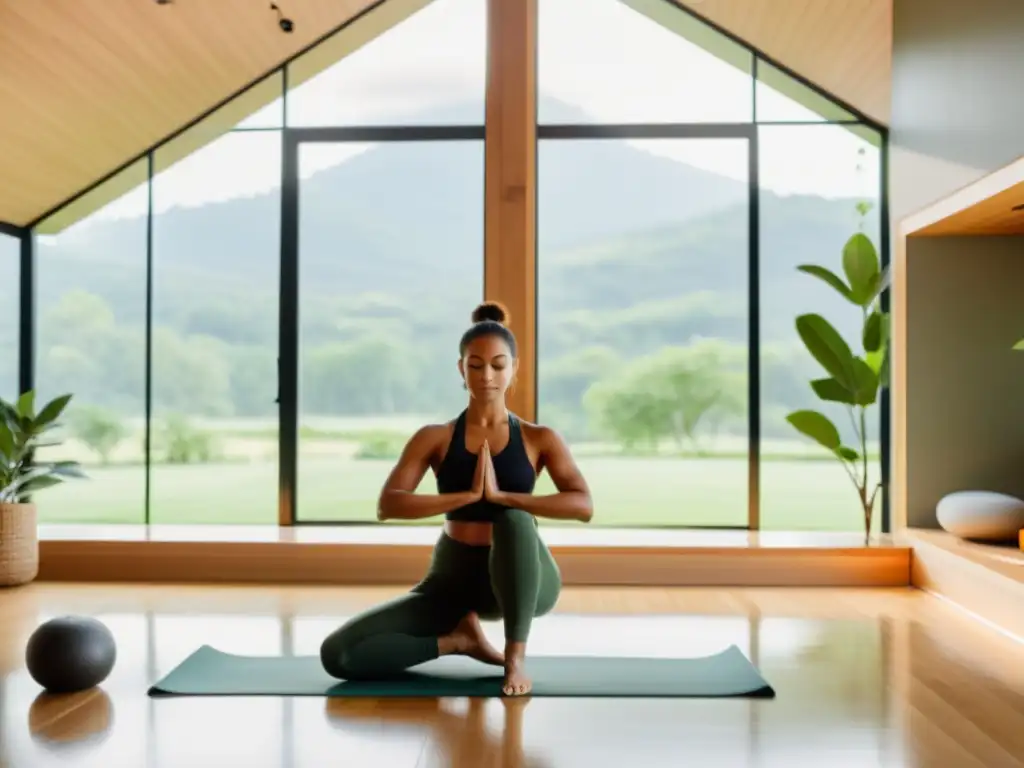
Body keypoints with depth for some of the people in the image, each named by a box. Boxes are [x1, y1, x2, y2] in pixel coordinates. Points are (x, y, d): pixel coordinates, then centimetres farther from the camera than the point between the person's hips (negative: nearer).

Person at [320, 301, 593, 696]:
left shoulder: (540, 439, -2)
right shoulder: (434, 438, -2)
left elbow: (583, 506, -17)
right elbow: (387, 506, -16)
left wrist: (500, 494, -26)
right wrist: (468, 495, -26)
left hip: (518, 579, -1)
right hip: (452, 579, 2)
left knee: (516, 520, -38)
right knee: (337, 654, -14)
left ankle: (516, 655, -19)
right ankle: (457, 639, 5)